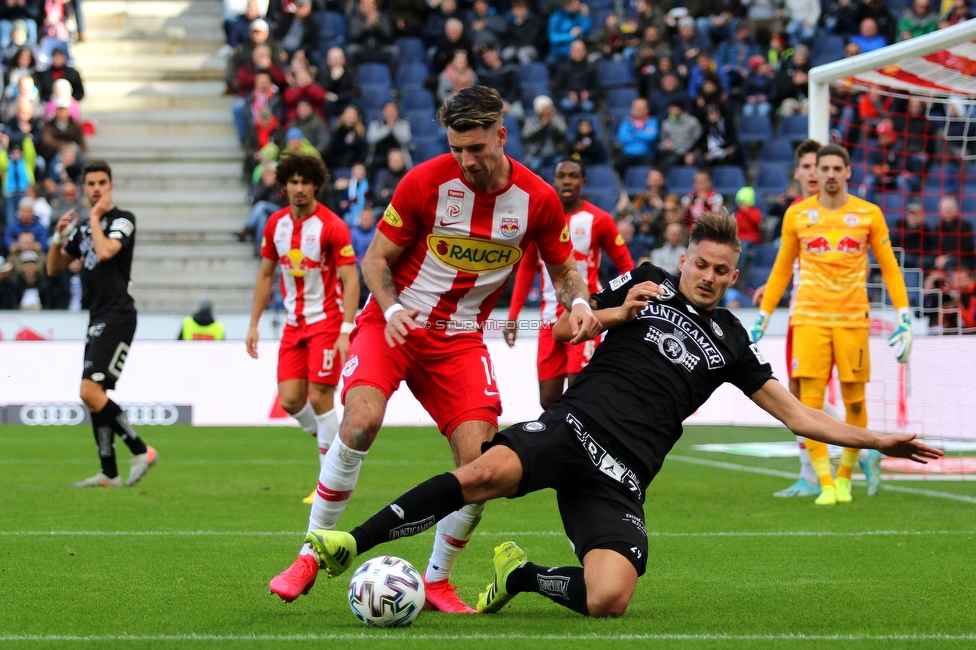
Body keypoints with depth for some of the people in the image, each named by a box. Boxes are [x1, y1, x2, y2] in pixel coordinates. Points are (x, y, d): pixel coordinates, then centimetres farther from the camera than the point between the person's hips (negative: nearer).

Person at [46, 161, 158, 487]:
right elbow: (53, 268, 19)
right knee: (94, 398, 7)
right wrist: (59, 236, 1)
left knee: (91, 392, -18)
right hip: (97, 319, 9)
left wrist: (95, 218, -9)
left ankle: (141, 451, -12)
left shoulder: (122, 220, -6)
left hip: (117, 316, -9)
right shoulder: (83, 228, 18)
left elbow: (105, 251, -24)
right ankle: (109, 474, 10)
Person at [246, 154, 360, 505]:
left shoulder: (331, 226, -14)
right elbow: (265, 274, 14)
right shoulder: (276, 224, 4)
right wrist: (254, 324, 10)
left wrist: (346, 331, -23)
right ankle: (328, 440, 26)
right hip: (294, 323, 6)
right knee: (290, 400, -1)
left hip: (326, 320, -6)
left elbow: (350, 280, -15)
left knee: (320, 396, -10)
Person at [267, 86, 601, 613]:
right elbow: (376, 258, -4)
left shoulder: (537, 199, -6)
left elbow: (563, 267, 10)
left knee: (480, 461, -12)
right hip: (394, 324, -2)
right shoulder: (426, 182, -13)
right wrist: (391, 309, -23)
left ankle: (436, 580, 9)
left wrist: (578, 301, -13)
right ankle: (311, 556, -13)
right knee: (362, 421, -28)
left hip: (460, 339, 2)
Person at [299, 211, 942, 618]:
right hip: (576, 424, -2)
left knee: (609, 600, -24)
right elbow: (563, 329, 17)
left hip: (620, 475, 2)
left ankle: (523, 575, 6)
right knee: (488, 471, -37)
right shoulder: (648, 283, 15)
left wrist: (877, 440, 11)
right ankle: (353, 543, -33)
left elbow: (798, 415, 19)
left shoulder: (729, 340, 18)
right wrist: (620, 313, -1)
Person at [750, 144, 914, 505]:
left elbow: (889, 268, 8)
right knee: (810, 403, -9)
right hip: (809, 319, 0)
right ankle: (825, 485, -8)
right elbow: (781, 270, 15)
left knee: (855, 401, 1)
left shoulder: (869, 215, 4)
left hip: (853, 319, 0)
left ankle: (844, 477, 18)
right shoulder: (797, 215, 6)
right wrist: (762, 319, 12)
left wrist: (904, 318, 0)